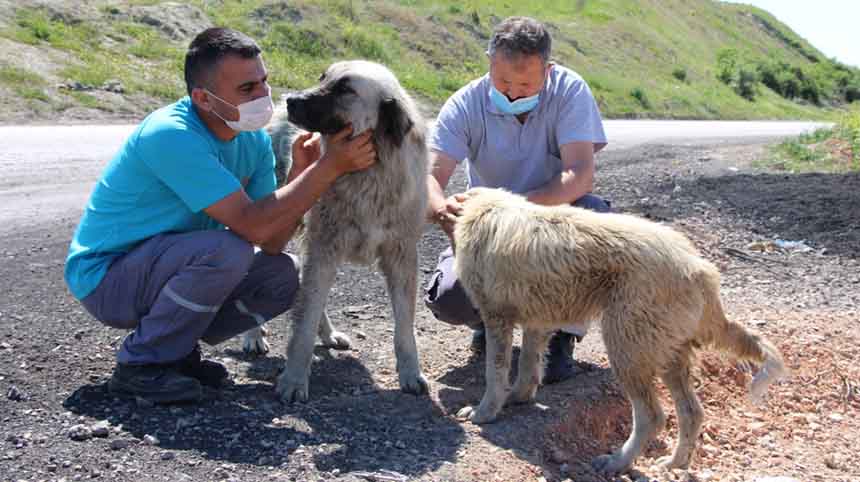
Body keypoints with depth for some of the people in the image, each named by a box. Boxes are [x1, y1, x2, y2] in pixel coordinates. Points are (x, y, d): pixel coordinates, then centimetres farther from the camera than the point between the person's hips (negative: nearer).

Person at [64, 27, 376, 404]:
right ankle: (140, 365, -12)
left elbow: (272, 242, -8)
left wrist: (299, 173, -21)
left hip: (165, 265, 8)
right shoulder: (171, 135, -29)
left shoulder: (254, 140, -4)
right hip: (104, 276, -8)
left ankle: (176, 349, 7)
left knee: (282, 276, -7)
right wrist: (329, 168, -31)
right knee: (226, 249, -31)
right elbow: (252, 225, -34)